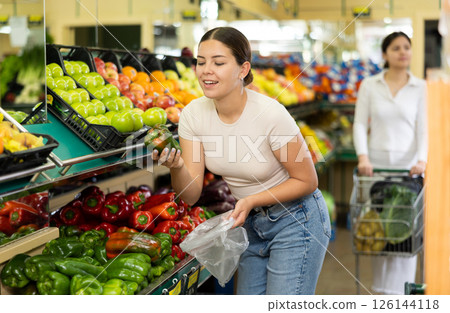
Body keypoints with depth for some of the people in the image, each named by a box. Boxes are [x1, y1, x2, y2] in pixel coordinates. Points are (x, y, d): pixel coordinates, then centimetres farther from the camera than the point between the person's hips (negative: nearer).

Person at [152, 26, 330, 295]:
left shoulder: (270, 114, -26)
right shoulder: (193, 114, -11)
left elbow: (306, 181, -15)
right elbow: (191, 195, -12)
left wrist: (251, 201, -24)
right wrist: (176, 165, -33)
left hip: (295, 220, -5)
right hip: (251, 222, 6)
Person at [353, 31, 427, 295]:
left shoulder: (420, 88, 5)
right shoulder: (369, 85, 5)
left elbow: (423, 128, 0)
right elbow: (360, 124, 1)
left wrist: (422, 159, -16)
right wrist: (363, 156, -13)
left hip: (408, 165, 0)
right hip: (376, 163, 1)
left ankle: (398, 293, 3)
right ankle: (381, 287, 15)